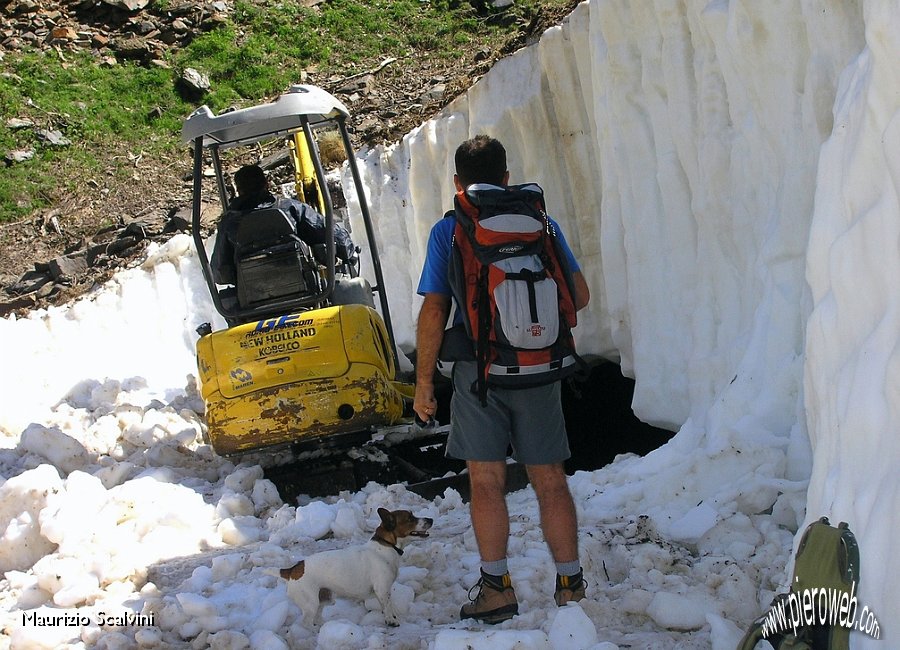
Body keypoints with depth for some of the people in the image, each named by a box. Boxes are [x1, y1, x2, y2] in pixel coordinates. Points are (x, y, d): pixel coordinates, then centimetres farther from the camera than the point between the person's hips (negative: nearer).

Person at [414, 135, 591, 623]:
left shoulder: (448, 232, -2)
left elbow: (433, 312, -7)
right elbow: (579, 296, 6)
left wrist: (423, 381, -1)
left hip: (479, 371, -2)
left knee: (486, 481, 7)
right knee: (549, 480, 9)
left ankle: (497, 587, 8)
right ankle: (570, 584, 12)